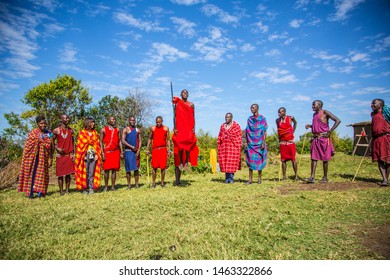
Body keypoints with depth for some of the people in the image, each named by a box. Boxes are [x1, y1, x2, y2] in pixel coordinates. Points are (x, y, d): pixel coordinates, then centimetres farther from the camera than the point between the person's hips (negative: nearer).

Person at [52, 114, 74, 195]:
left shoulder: (70, 130, 8)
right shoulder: (56, 130, -1)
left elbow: (73, 142, 10)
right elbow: (52, 141, 5)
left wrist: (73, 154, 2)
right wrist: (57, 148, -12)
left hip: (69, 155, 3)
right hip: (60, 155, -2)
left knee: (68, 173, 4)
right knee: (60, 173, 1)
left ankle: (67, 190, 11)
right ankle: (61, 191, 8)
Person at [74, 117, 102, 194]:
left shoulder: (95, 133, 12)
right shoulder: (82, 133, 2)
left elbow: (97, 144, 12)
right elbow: (80, 145, -1)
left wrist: (97, 154, 2)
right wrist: (83, 155, -8)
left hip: (93, 154, 3)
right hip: (86, 154, -3)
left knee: (92, 172, 2)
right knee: (85, 172, -1)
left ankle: (91, 188, 5)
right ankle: (85, 188, 5)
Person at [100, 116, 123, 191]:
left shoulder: (117, 130, 12)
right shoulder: (103, 130, 2)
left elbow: (119, 141, 12)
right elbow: (101, 142, -1)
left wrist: (121, 152, 5)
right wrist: (102, 153, -10)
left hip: (116, 152, 3)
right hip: (107, 152, -3)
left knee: (114, 169, 2)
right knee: (106, 169, 0)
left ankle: (113, 186, 8)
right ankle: (106, 186, 10)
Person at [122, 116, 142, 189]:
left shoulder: (138, 130, 12)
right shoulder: (125, 130, 2)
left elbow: (140, 140, 8)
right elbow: (123, 140, -7)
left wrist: (138, 150, -5)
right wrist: (131, 146, -16)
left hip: (136, 151, 3)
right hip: (128, 151, -3)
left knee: (136, 168, 4)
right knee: (128, 168, -1)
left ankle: (137, 184, 10)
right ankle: (129, 184, 7)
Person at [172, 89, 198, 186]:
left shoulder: (191, 104, 12)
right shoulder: (177, 104, 9)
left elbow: (193, 117, 10)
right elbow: (175, 116, 6)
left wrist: (194, 127, -2)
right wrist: (174, 127, -5)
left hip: (189, 128, 1)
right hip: (180, 128, 0)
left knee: (188, 144, -12)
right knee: (180, 145, -10)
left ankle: (186, 162, 2)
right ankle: (180, 162, 3)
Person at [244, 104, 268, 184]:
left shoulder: (262, 119, -1)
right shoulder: (249, 119, 8)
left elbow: (265, 132, -3)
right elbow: (247, 131, 8)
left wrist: (263, 143, -11)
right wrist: (245, 142, 1)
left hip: (259, 143, -2)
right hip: (251, 143, 3)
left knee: (259, 160, 3)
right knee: (250, 160, 0)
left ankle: (259, 178, 15)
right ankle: (250, 179, 3)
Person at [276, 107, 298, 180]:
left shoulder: (290, 118, -2)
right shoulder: (277, 120, 4)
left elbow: (295, 122, 20)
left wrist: (293, 131, 12)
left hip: (290, 142, -2)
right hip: (282, 142, 2)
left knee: (293, 159, -2)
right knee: (283, 160, 2)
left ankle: (296, 175, 4)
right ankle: (284, 176, 8)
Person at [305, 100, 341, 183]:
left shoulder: (325, 113, -5)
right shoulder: (314, 114, 17)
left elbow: (337, 120, -11)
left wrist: (330, 131, -16)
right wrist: (309, 125, 12)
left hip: (324, 138, -7)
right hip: (315, 138, 7)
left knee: (324, 158, 2)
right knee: (314, 157, 0)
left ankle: (325, 177, 12)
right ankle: (312, 177, -2)